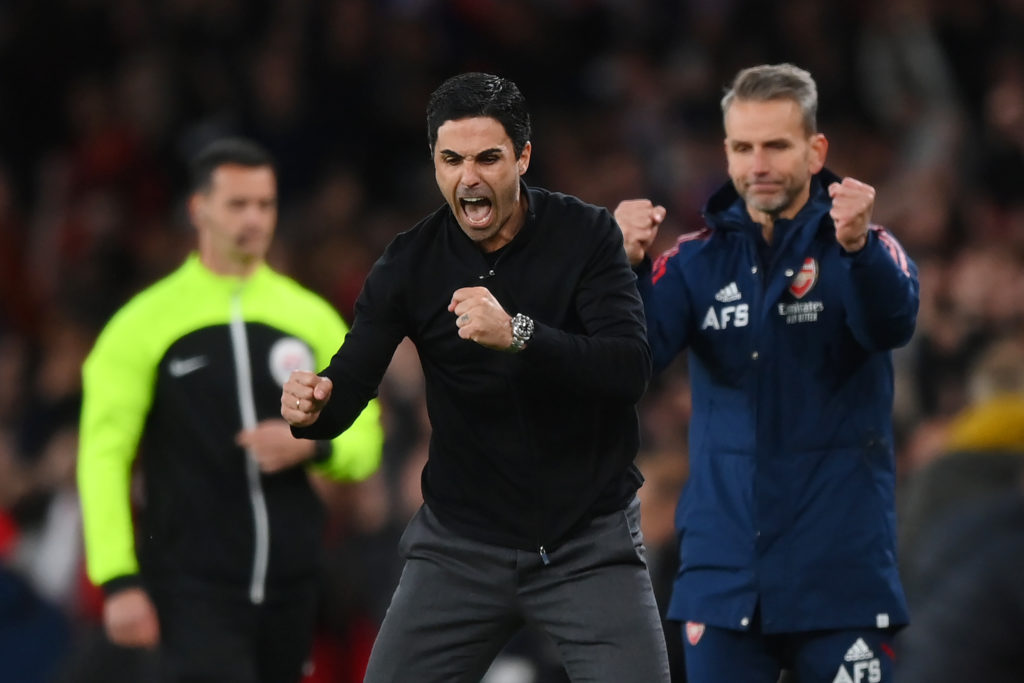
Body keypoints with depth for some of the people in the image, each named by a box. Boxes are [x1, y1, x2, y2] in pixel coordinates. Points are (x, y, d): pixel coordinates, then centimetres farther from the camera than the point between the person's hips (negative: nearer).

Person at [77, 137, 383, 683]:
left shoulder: (311, 317, 10)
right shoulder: (145, 324, -1)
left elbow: (364, 439, 15)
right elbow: (103, 456, -3)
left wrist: (313, 445, -8)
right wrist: (119, 582, -11)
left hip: (291, 587, 5)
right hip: (192, 590, -5)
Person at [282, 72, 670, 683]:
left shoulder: (586, 235, -9)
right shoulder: (410, 263, -4)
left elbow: (630, 368, -21)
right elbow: (350, 380, -9)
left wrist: (517, 334, -36)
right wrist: (312, 407, -33)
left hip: (589, 539, -2)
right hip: (462, 541, 2)